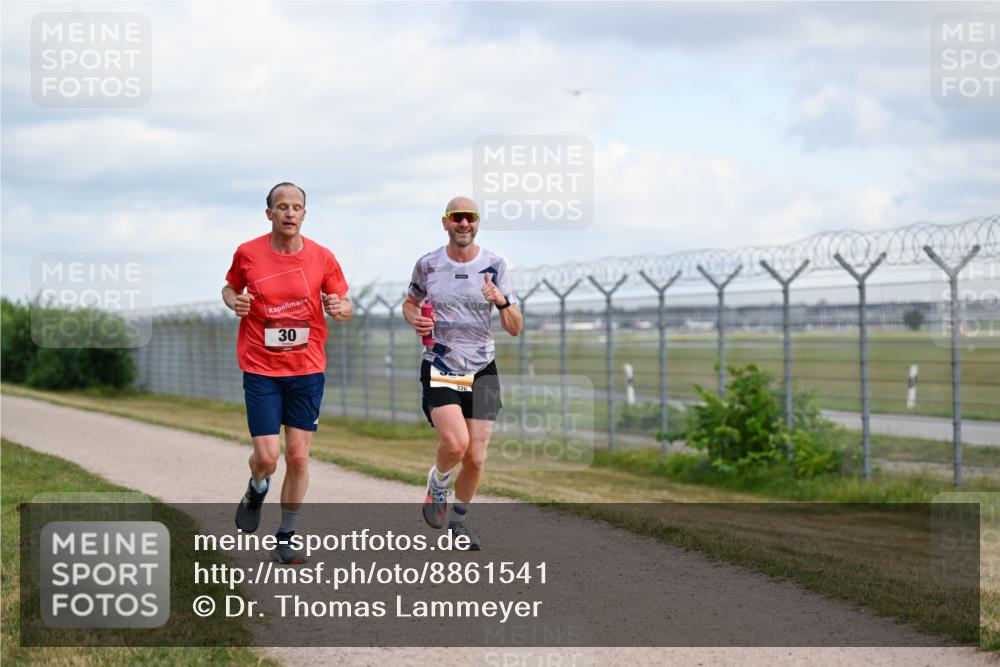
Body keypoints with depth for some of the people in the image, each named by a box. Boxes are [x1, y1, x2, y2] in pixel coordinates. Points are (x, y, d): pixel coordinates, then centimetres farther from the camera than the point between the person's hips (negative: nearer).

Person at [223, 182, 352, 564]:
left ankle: (286, 539, 15)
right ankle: (257, 490, 30)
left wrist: (341, 308, -15)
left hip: (307, 370, 1)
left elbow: (344, 302, 8)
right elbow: (230, 288, 15)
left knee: (298, 457, 0)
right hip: (261, 369, -1)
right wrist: (234, 301, -9)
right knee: (267, 456, -8)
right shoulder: (247, 253, -2)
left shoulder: (322, 258, -1)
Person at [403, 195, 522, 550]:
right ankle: (438, 480, 11)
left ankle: (459, 518, 26)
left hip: (482, 371, 1)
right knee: (455, 443, -24)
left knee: (476, 458, -1)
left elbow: (514, 329, -2)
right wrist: (414, 319, -3)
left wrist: (502, 301, -23)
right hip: (439, 370, -1)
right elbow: (410, 302, 20)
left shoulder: (494, 265, -1)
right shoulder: (428, 264, 0)